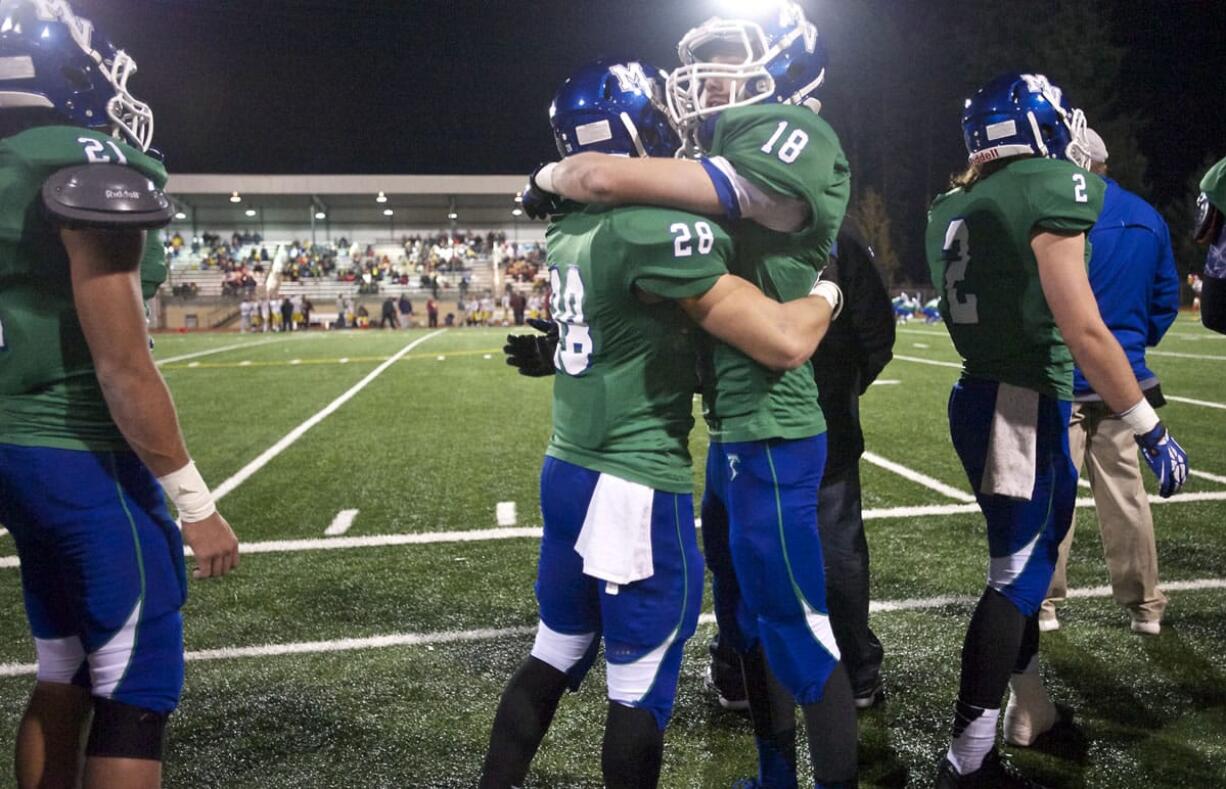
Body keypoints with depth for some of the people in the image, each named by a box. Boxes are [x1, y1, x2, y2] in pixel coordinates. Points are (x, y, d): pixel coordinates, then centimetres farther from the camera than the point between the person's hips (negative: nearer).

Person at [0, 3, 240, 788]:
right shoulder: (88, 168, -16)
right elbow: (124, 371, -20)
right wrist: (197, 505, -15)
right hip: (85, 460, -9)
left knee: (63, 675, 20)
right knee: (136, 689, 3)